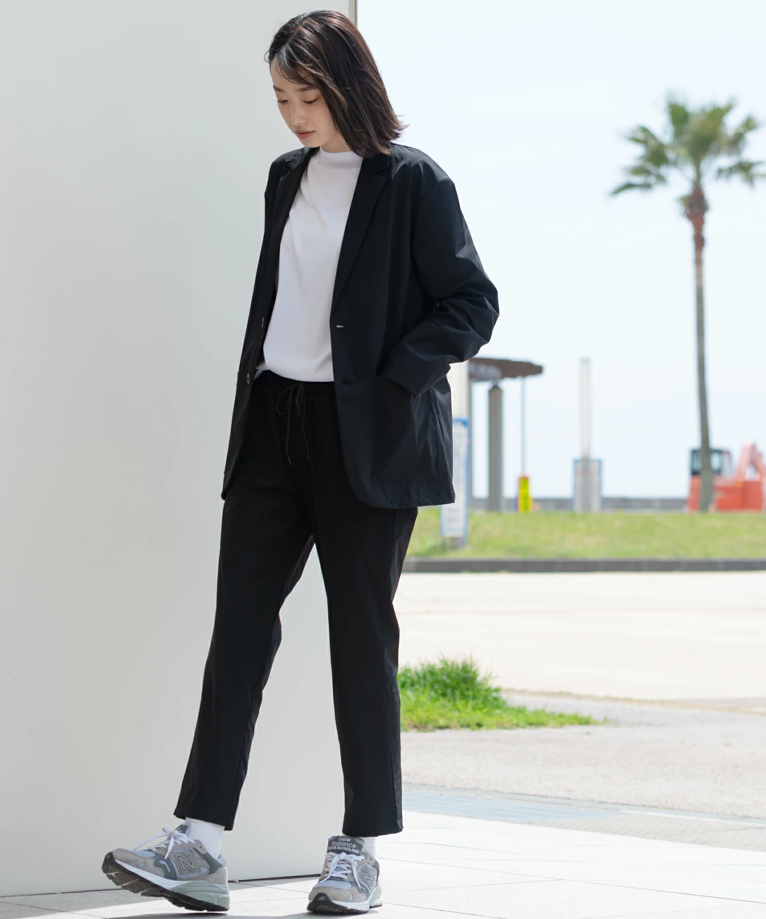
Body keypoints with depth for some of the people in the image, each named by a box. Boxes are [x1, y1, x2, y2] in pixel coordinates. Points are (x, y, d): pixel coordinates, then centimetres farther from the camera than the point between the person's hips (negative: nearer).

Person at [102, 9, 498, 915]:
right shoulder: (287, 177, 13)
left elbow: (472, 304, -6)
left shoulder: (412, 182, -5)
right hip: (277, 425, 6)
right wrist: (250, 411, 12)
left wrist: (394, 380, -14)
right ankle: (198, 846, -6)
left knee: (361, 636, 1)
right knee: (239, 620, -3)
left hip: (366, 438, -5)